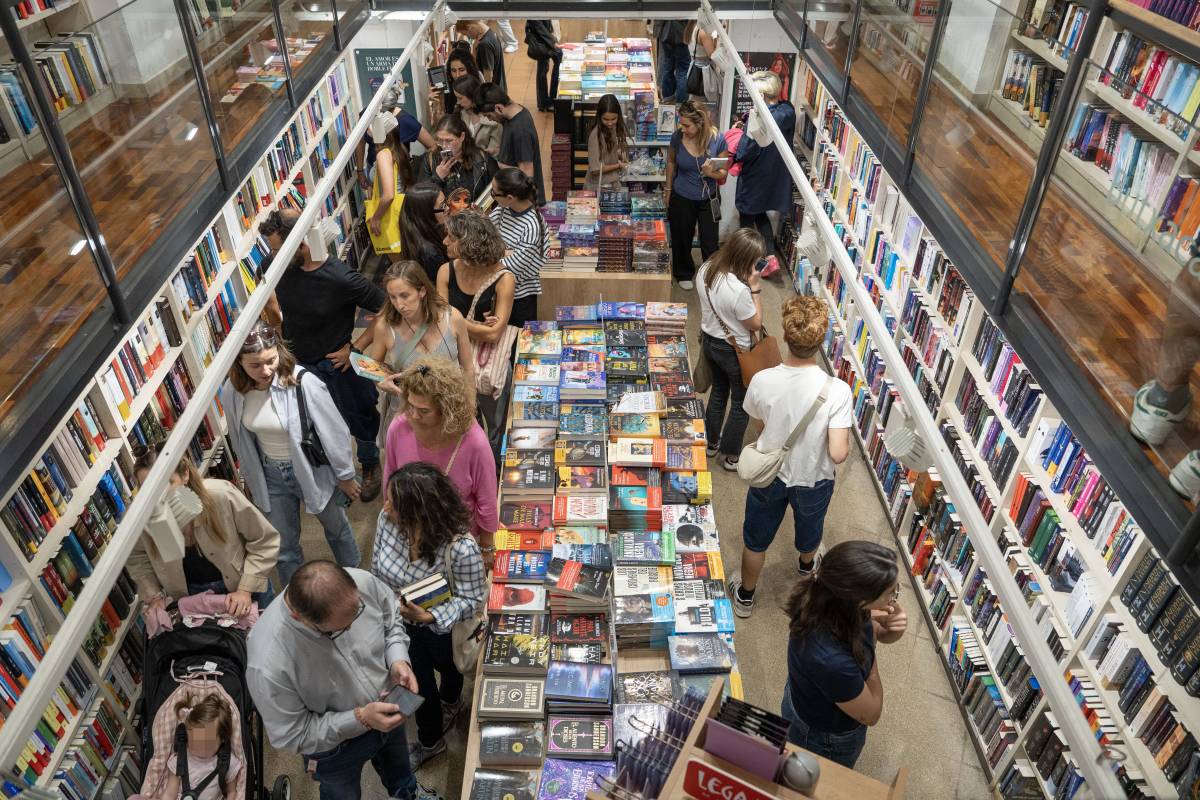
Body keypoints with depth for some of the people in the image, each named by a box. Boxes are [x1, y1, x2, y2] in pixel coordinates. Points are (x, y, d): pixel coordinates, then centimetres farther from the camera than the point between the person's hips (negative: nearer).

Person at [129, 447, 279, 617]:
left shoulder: (221, 495, -32)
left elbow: (265, 541, -18)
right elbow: (136, 557, 1)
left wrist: (246, 589, -20)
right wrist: (153, 595, -6)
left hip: (244, 582, -1)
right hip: (190, 593, 1)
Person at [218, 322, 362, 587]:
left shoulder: (302, 382, -29)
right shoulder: (231, 392, -14)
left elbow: (333, 431, -18)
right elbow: (242, 441, 3)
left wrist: (345, 475, -8)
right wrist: (250, 479, 15)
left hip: (313, 470, -3)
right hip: (270, 475, 3)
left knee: (336, 528, 22)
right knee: (283, 547, 17)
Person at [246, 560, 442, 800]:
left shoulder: (362, 582, -32)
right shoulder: (268, 665, -42)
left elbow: (391, 618, -9)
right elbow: (292, 735, -25)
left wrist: (398, 659, -25)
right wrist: (360, 719, -34)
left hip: (387, 711, 4)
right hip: (335, 747, -4)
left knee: (397, 763, 36)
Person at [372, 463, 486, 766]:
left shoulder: (461, 548, -42)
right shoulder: (387, 519, -28)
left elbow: (471, 599, -27)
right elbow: (377, 567, -8)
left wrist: (429, 616, -41)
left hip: (442, 627, -3)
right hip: (401, 624, 3)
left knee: (447, 666, 33)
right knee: (419, 683, 26)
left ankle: (451, 700, 70)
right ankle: (429, 741, 56)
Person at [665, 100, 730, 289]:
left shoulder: (717, 140, -20)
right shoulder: (677, 138, -17)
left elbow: (724, 172, -9)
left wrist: (711, 173, -32)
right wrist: (668, 190, 10)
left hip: (709, 199, -1)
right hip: (682, 198, 1)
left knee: (710, 243, 7)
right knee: (682, 240, 18)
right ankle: (684, 273, 44)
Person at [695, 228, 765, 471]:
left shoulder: (705, 269, -11)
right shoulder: (739, 290, -36)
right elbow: (756, 324, -19)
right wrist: (755, 287, -21)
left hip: (710, 341, 7)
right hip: (734, 351, -7)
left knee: (718, 392, 28)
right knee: (741, 404, 15)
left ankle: (712, 443, 46)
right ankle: (730, 456, 31)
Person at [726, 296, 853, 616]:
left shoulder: (762, 381, -27)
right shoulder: (837, 391, -32)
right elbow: (838, 454, -29)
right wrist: (846, 440, -7)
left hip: (769, 475, 0)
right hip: (813, 481, 0)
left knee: (755, 539, 26)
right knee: (809, 530, 34)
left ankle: (745, 596, 47)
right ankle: (806, 563, 67)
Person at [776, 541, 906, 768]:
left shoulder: (826, 598, -27)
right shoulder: (832, 662, -47)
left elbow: (883, 636, -6)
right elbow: (870, 714, -24)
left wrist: (895, 626, -27)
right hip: (825, 740, -6)